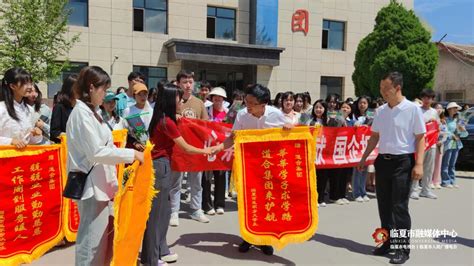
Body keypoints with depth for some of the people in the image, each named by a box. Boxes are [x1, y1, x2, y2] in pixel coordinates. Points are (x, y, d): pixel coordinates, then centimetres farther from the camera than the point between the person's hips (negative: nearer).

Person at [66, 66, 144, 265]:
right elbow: (97, 152, -22)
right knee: (92, 239, -1)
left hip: (100, 183, 10)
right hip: (91, 184, -10)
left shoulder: (90, 112, 13)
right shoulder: (81, 113, -16)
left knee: (103, 236, 18)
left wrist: (129, 157, 7)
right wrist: (132, 154, -17)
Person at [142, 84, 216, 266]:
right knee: (156, 212, 0)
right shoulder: (167, 122, -17)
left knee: (163, 211, 16)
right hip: (160, 166, -9)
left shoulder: (160, 118, 9)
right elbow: (186, 148, -12)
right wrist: (206, 151, 2)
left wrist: (176, 121, 22)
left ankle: (160, 251, 27)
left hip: (159, 165, 9)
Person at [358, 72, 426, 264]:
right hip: (382, 160, 6)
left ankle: (403, 247, 11)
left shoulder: (412, 109, -8)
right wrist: (364, 158, 15)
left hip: (403, 162, -6)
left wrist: (419, 164, -14)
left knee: (399, 206, -3)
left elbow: (420, 138, -7)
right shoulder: (380, 110, 8)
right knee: (384, 205, 11)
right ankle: (388, 241, 26)